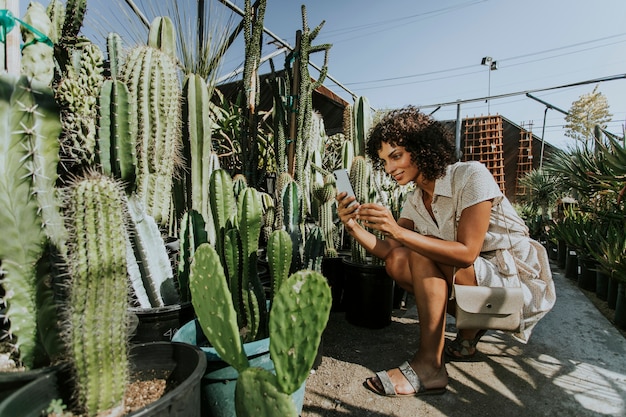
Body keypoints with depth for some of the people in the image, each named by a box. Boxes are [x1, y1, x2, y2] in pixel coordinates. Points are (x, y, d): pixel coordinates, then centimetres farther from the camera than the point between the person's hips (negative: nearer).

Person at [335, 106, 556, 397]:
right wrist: (354, 228, -27)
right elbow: (389, 251, -10)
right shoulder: (415, 201, -1)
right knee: (397, 262, -11)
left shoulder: (471, 176, -20)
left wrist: (397, 230, -37)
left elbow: (466, 253, -28)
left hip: (521, 280, -6)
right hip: (470, 274, 7)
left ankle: (429, 366, -19)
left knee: (422, 255, -26)